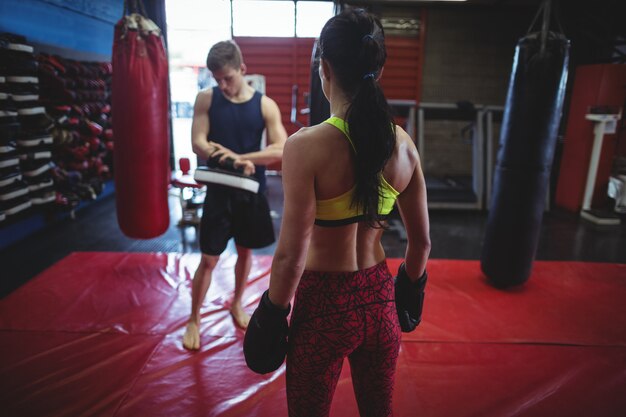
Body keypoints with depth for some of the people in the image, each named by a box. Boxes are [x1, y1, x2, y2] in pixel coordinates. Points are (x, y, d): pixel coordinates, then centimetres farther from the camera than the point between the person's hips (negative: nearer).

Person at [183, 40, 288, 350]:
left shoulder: (265, 105, -4)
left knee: (245, 251, 16)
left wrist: (239, 156, -26)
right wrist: (234, 162, -25)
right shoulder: (206, 99, -3)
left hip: (252, 191, 2)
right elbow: (199, 144, -11)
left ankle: (236, 304, 40)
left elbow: (281, 150, -13)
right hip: (219, 191, -1)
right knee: (209, 259, 3)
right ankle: (194, 320, 23)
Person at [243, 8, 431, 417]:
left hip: (324, 304, -4)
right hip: (380, 297, 5)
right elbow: (421, 241, 3)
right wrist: (411, 288, 19)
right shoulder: (403, 143, -5)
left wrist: (274, 313, -3)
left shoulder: (308, 145, -21)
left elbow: (291, 255, -19)